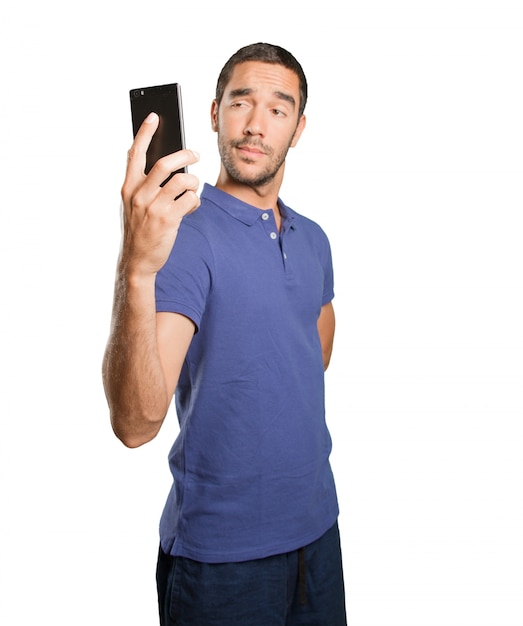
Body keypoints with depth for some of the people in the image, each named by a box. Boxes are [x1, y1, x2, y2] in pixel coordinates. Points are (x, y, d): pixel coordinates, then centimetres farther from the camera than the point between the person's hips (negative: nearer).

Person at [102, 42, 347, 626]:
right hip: (222, 550, -6)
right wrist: (136, 271, -44)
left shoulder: (313, 239, 5)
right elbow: (135, 423, -31)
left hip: (317, 525, 6)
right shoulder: (183, 233, -18)